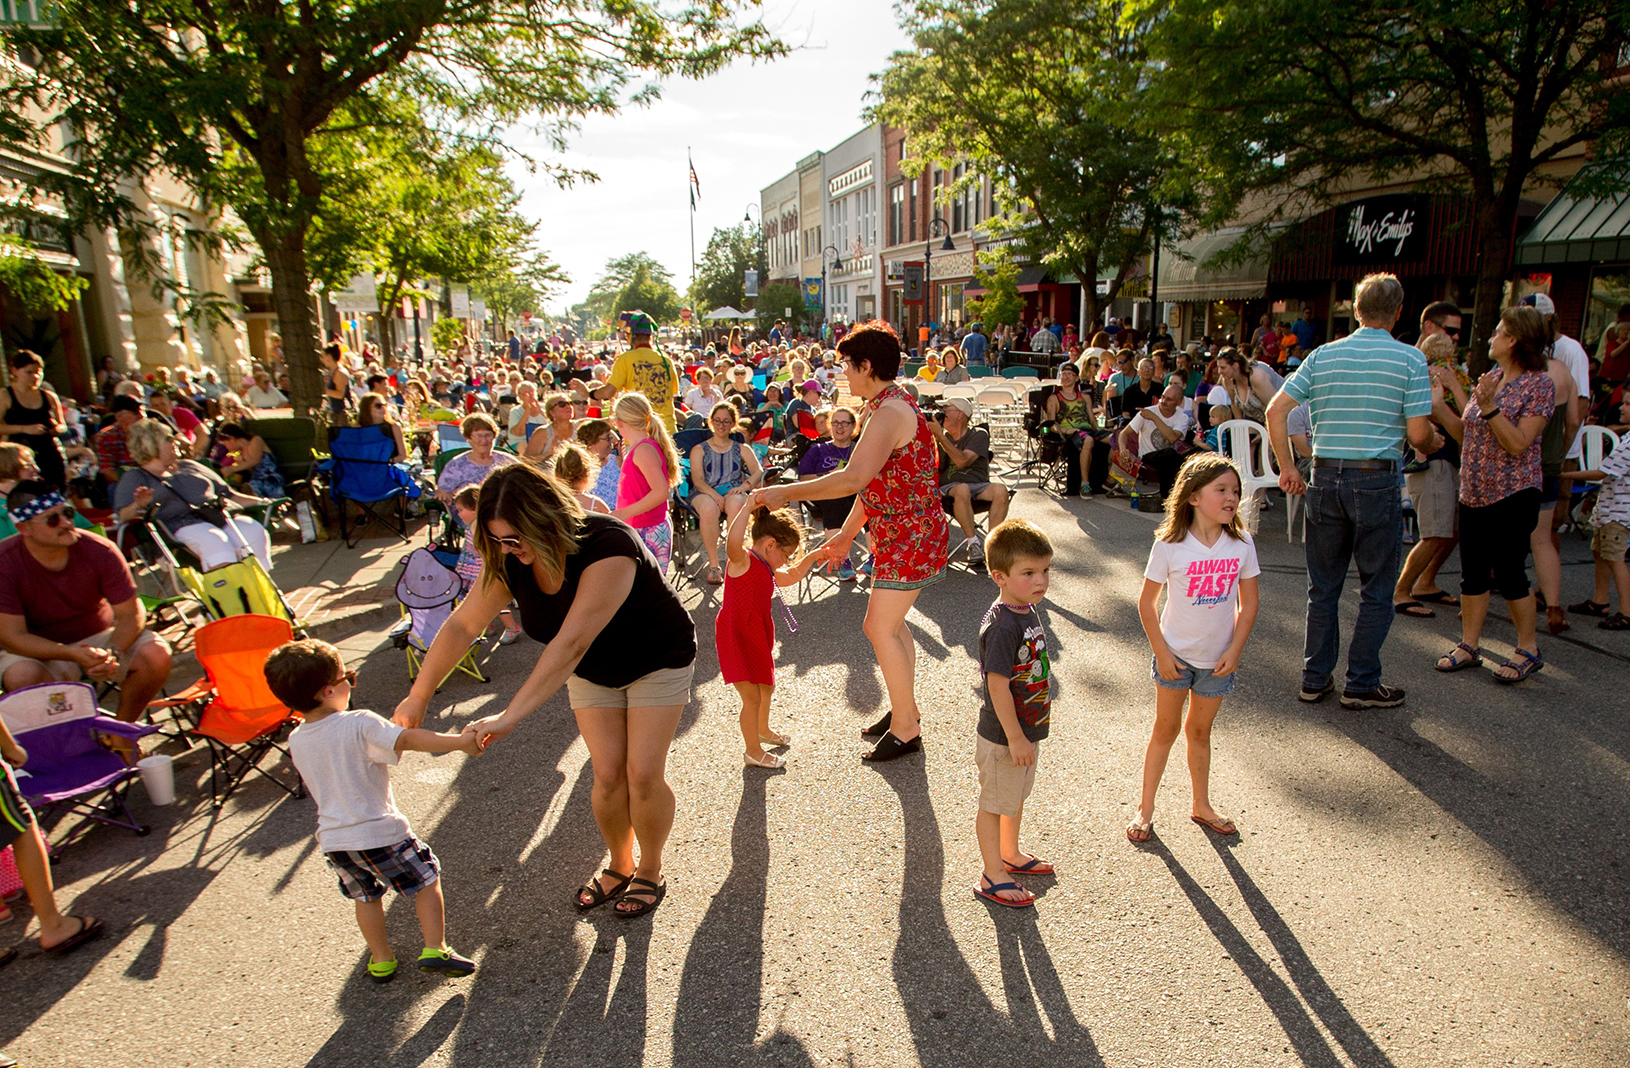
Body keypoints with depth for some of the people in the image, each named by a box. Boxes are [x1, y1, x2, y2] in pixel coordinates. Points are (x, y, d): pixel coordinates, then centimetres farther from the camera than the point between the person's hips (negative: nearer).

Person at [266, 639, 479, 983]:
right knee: (425, 880, 11)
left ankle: (381, 961, 34)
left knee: (366, 896, 25)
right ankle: (434, 949, 8)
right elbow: (408, 739, -31)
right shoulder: (360, 725, -20)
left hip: (332, 838, 6)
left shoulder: (296, 742, 2)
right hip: (380, 832, -6)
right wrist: (459, 742, -32)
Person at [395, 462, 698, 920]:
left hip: (657, 660, -5)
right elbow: (461, 626, -10)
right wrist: (417, 698, -10)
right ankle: (619, 867, 24)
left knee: (644, 773, -7)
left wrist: (509, 717, -49)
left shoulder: (607, 547, -40)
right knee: (608, 774, -1)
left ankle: (650, 872, 17)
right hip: (592, 672, 5)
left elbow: (570, 644, -46)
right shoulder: (510, 563, -19)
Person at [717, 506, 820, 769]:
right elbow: (732, 541, -44)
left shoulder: (766, 570, 10)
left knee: (767, 688, 27)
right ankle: (753, 751, 17)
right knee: (752, 698, -2)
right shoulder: (742, 560, -20)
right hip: (736, 639, -10)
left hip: (757, 638, 10)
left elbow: (792, 575, 28)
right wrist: (749, 507, -42)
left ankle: (762, 730, 52)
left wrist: (815, 555, 17)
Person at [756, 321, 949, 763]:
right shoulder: (886, 408, 13)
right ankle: (903, 709, 33)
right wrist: (847, 533, 21)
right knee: (890, 623, 18)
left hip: (908, 538, -10)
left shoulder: (890, 412, -21)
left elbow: (854, 478, -33)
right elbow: (873, 483, 19)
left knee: (881, 628, -3)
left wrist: (787, 492, -27)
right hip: (898, 535, 10)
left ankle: (906, 728, 10)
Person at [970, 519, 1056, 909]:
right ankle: (992, 877, 26)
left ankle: (1010, 854, 47)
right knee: (994, 804, 10)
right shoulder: (1001, 626, -29)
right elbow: (998, 685, -27)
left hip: (1026, 730, 9)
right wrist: (1015, 737, -22)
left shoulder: (1029, 610, 0)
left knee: (1016, 796, 26)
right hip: (1002, 737, -9)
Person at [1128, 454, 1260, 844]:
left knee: (1200, 731, 17)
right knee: (1166, 730, 8)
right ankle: (1145, 808, 22)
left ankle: (1201, 805, 35)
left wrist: (1235, 651, -6)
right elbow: (1147, 603, -9)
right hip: (1176, 654, -2)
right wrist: (1162, 652, -10)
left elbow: (1248, 604, 0)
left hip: (1218, 659, 3)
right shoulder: (1170, 546, -16)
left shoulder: (1242, 544, -8)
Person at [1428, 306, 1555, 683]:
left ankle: (1528, 649, 15)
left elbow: (1518, 444, -19)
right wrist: (1438, 407, 3)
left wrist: (1489, 407, -27)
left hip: (1512, 495, -7)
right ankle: (1469, 646, 18)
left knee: (1508, 573, -2)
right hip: (1475, 492, 7)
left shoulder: (1539, 385, -10)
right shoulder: (1490, 377, 11)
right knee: (1472, 572, 9)